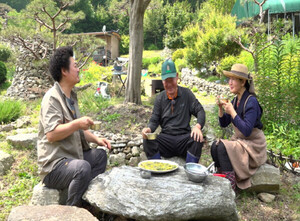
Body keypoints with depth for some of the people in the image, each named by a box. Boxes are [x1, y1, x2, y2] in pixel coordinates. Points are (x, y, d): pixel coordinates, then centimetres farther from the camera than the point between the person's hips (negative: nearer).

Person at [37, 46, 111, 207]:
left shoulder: (72, 96, 15)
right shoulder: (52, 98, -16)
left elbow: (78, 129, 20)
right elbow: (51, 134, -26)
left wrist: (96, 139, 7)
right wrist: (77, 123, -33)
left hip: (72, 156, 10)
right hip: (53, 165, -10)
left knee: (100, 154, 12)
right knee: (83, 167, -33)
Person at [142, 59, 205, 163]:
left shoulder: (186, 93, 7)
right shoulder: (160, 98, 11)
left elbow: (200, 111, 2)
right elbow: (154, 120, 8)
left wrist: (198, 126, -20)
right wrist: (149, 129, -17)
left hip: (184, 137, -1)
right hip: (166, 138, 1)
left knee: (197, 139, -32)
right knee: (148, 141, -27)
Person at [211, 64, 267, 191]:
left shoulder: (251, 102, -19)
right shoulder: (235, 101, 5)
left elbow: (247, 130, -26)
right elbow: (223, 124, 9)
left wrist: (232, 112, -25)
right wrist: (221, 108, -6)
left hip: (253, 145, -7)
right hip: (239, 140, 7)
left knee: (223, 147, -26)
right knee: (215, 146, -15)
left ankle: (230, 187, -16)